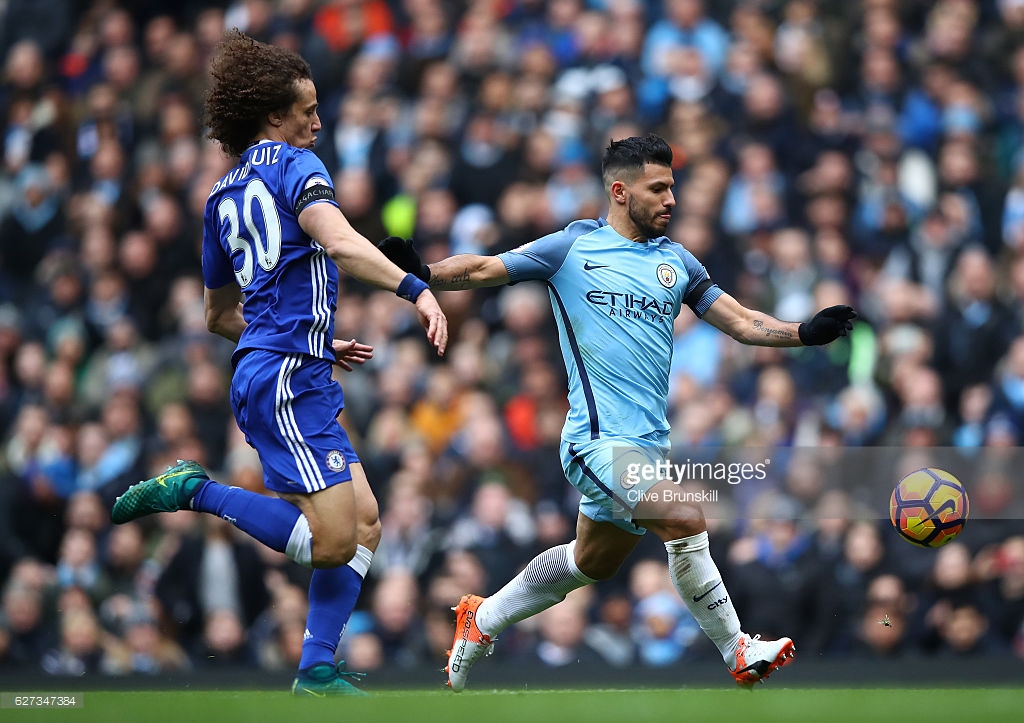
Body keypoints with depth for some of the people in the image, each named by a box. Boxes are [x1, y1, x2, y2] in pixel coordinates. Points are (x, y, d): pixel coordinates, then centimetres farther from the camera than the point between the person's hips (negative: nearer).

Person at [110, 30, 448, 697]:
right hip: (286, 381, -10)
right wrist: (415, 288, -30)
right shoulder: (292, 165, -4)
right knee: (332, 540, -15)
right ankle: (195, 491, -7)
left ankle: (317, 672, 3)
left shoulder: (224, 198, 21)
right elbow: (338, 241, -24)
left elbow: (221, 315, 28)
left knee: (364, 524, 8)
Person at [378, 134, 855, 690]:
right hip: (598, 436, -7)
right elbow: (484, 269, 0)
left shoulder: (677, 261, 14)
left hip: (649, 442, 7)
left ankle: (482, 620, 37)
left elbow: (741, 322, 14)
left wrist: (803, 332, -1)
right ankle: (739, 654, -13)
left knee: (591, 562, 17)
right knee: (684, 520, -23)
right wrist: (424, 273, -18)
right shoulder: (572, 247, 1)